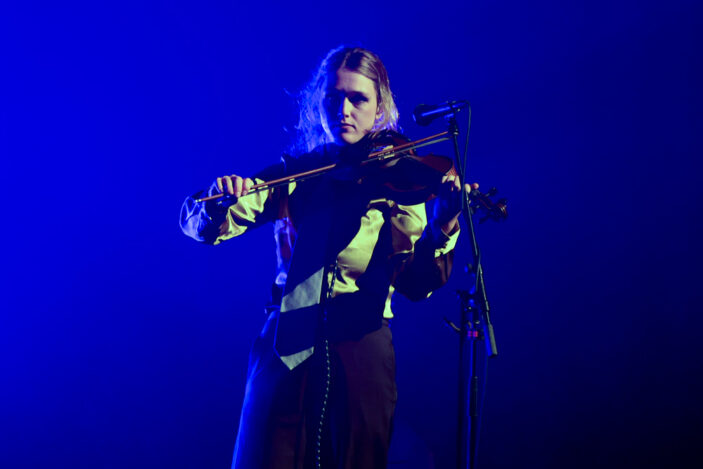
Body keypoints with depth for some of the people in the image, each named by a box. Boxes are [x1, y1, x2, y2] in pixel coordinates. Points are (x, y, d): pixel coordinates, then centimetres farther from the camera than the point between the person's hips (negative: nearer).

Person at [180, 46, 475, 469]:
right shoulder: (293, 174, 7)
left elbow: (415, 283, -7)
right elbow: (199, 225, -2)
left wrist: (442, 229, -26)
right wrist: (216, 204, -24)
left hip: (362, 353, -1)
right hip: (287, 347, 1)